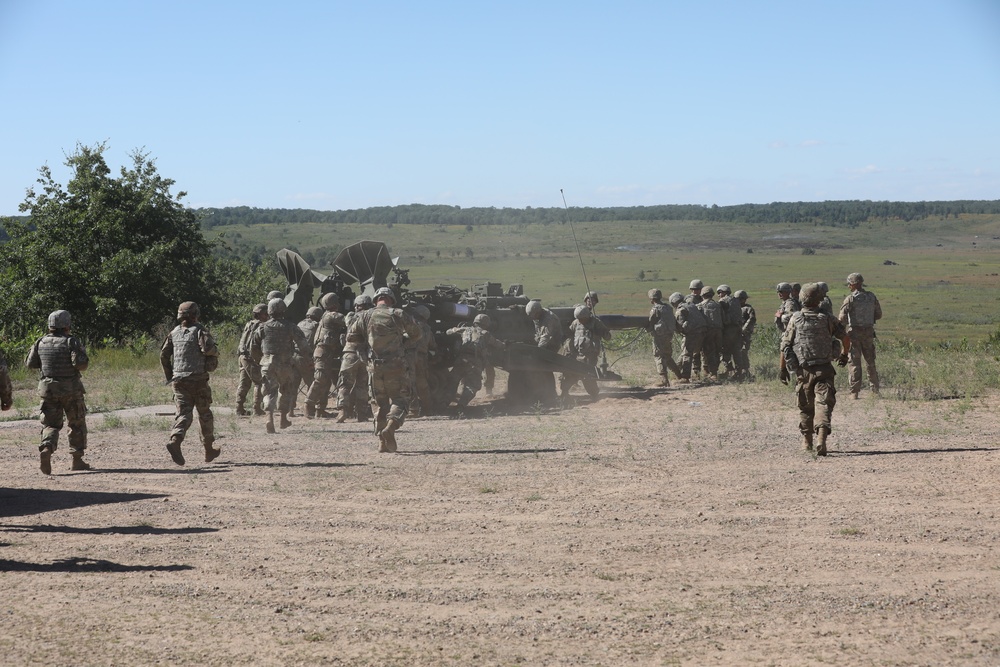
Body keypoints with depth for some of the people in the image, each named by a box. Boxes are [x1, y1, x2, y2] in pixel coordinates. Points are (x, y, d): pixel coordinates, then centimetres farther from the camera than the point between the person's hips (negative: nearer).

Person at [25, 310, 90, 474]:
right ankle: (77, 460, 15)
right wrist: (83, 355, 1)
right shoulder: (71, 342, -10)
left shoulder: (41, 342, 3)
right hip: (71, 389, -3)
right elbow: (81, 364, -20)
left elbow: (30, 363, 10)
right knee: (77, 424, 12)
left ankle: (46, 449, -23)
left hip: (48, 390, 3)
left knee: (51, 425, 6)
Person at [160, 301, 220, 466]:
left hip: (178, 380, 4)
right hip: (198, 379, -4)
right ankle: (209, 450, 21)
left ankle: (175, 441, -29)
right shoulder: (199, 331, -5)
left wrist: (169, 376, 20)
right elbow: (208, 348, -21)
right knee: (205, 415, 11)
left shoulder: (174, 333, 10)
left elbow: (164, 355, 10)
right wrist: (213, 360, 1)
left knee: (183, 414, -2)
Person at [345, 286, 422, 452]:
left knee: (380, 404, 14)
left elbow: (350, 336, 7)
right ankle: (390, 427, -23)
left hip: (375, 367, 3)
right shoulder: (397, 315, -4)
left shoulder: (365, 316, 3)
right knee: (400, 400, 4)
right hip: (396, 366, -3)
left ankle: (382, 442, 10)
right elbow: (416, 333, 5)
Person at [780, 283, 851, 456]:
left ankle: (807, 441, 26)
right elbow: (845, 337, 5)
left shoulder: (795, 319, 0)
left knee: (805, 407, 15)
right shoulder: (827, 319, 0)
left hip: (802, 370, 1)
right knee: (823, 404, -7)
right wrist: (844, 354, 24)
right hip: (823, 370, -1)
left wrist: (783, 368, 8)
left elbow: (785, 345, 0)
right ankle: (821, 438, -27)